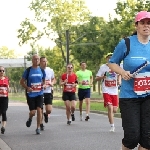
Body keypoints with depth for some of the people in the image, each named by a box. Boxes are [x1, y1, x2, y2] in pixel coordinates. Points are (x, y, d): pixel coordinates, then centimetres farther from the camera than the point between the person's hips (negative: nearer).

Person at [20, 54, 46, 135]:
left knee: (39, 110, -9)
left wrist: (43, 85, -1)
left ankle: (38, 128, 2)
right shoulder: (28, 70, -3)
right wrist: (27, 88, -15)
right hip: (31, 94, -2)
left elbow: (44, 81, 21)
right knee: (32, 112, -1)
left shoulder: (42, 70, 5)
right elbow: (22, 82, 1)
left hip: (39, 93, 2)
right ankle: (30, 118, 36)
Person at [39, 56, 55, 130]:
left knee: (49, 110, -7)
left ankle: (46, 114, 29)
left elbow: (53, 79, 19)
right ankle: (41, 124, 21)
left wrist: (52, 83, -3)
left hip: (48, 92, 2)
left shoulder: (50, 70, 3)